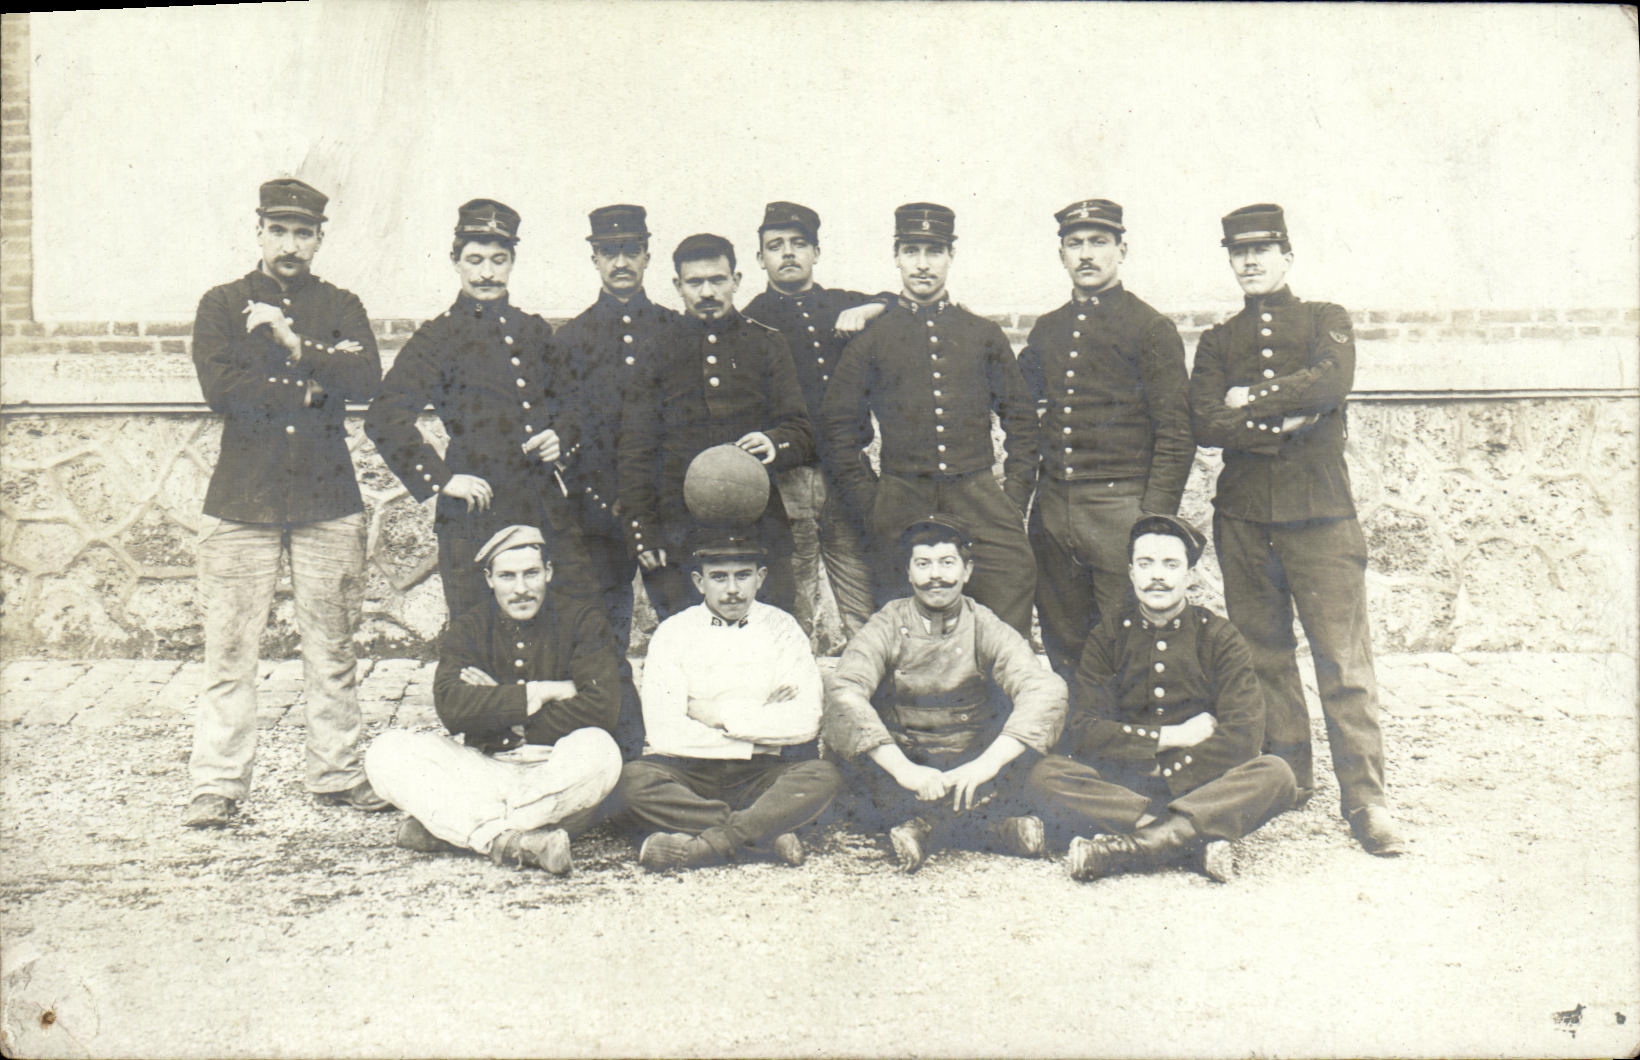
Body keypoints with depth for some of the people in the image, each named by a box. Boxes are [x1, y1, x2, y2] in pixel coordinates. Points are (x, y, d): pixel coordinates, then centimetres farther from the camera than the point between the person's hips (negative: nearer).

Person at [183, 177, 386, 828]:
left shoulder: (341, 307, 13)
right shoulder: (222, 305, 9)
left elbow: (366, 380, -5)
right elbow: (221, 390, -7)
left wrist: (296, 345, -12)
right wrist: (314, 383, -7)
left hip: (328, 502, 1)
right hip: (241, 499, -1)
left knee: (332, 648, 5)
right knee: (229, 651, -2)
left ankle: (336, 773, 16)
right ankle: (217, 784, 7)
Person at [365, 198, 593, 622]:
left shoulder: (535, 330, 13)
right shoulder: (437, 338, -2)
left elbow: (565, 401, 26)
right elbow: (384, 419, -8)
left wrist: (561, 436, 4)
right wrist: (441, 479, -12)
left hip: (551, 515, 5)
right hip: (476, 517, -5)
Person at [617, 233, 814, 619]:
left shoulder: (766, 345, 11)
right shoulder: (658, 349, 8)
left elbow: (803, 433, 10)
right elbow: (636, 452, 7)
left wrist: (776, 443, -15)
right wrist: (641, 531, -3)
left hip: (759, 530, 1)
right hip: (678, 535, -1)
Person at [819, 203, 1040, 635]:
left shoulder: (984, 335, 12)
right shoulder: (871, 337, 8)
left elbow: (1021, 418, 15)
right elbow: (837, 425, 10)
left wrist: (1016, 494, 5)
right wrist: (865, 499, 2)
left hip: (978, 495, 1)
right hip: (900, 500, -1)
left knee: (1016, 576, -14)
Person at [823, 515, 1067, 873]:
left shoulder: (985, 627, -5)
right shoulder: (889, 626, -6)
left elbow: (1046, 689, -21)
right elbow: (843, 691, -24)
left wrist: (987, 764, -36)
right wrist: (903, 769, -37)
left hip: (971, 765, 0)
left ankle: (923, 827, -28)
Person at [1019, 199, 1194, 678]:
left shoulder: (1152, 329, -2)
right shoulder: (1045, 331, 15)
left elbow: (1176, 436, -6)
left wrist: (1154, 523, -12)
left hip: (1121, 506, -5)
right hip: (1051, 509, 5)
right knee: (1063, 647, 10)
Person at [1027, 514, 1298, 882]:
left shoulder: (1219, 638, 2)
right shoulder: (1107, 635, 4)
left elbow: (1243, 737, -10)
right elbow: (1081, 732, -7)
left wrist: (1164, 772, -15)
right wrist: (1173, 736, -11)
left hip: (1199, 786, 0)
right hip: (1122, 785, 0)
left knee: (1274, 774, -28)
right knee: (1046, 775, -26)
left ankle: (1120, 848, -35)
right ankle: (1199, 841, -32)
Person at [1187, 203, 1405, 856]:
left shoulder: (1325, 320, 10)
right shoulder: (1217, 341, 15)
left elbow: (1331, 382, -12)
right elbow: (1207, 424, -2)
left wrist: (1252, 399, -7)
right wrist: (1287, 421, -10)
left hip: (1320, 510, -2)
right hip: (1243, 517, 3)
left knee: (1343, 658, -6)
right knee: (1264, 654, 7)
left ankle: (1365, 799, -4)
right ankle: (1286, 777, 18)